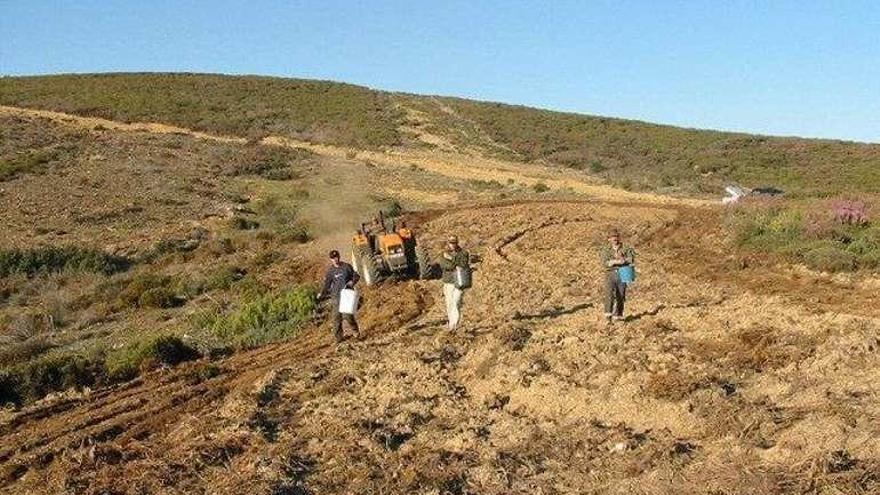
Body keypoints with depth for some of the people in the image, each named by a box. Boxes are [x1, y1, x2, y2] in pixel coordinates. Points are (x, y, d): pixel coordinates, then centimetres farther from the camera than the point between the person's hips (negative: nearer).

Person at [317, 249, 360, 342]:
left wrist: (352, 282, -14)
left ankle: (355, 330, 14)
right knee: (336, 317, 3)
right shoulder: (330, 270, 4)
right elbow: (327, 284, 8)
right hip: (336, 296, 2)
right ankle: (338, 336, 15)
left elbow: (356, 276, 6)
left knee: (347, 315, -12)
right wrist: (322, 294, -3)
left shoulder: (346, 266, 0)